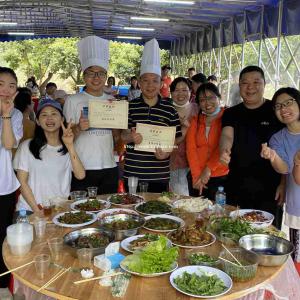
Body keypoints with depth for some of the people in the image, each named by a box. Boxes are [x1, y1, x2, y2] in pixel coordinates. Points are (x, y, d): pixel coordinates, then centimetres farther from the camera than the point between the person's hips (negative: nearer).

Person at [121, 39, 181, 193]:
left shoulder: (169, 108, 1)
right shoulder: (131, 106, 1)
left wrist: (168, 152, -13)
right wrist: (131, 137, -26)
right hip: (133, 174, 0)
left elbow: (176, 137, 6)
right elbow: (123, 134, -3)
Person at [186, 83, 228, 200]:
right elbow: (190, 148, 0)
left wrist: (208, 169, -20)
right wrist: (196, 175, -10)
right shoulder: (195, 120, 10)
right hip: (196, 178, 4)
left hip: (221, 177, -4)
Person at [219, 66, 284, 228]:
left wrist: (284, 183, -7)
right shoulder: (231, 113, 7)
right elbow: (227, 135, -11)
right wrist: (224, 150, -34)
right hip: (236, 187, 3)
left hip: (269, 189, -2)